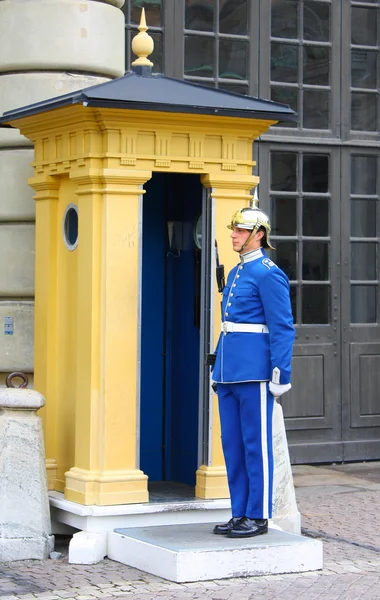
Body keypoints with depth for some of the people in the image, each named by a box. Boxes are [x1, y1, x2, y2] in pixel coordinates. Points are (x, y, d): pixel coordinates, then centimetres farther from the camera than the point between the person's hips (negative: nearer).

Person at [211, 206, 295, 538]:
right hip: (230, 373, 9)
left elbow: (283, 328, -13)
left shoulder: (268, 273, -10)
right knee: (232, 445, 10)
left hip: (255, 373, -9)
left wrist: (281, 373, -17)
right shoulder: (236, 273, 18)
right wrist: (218, 369, 21)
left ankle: (258, 517, 3)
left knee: (256, 444, -3)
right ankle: (240, 513, 17)